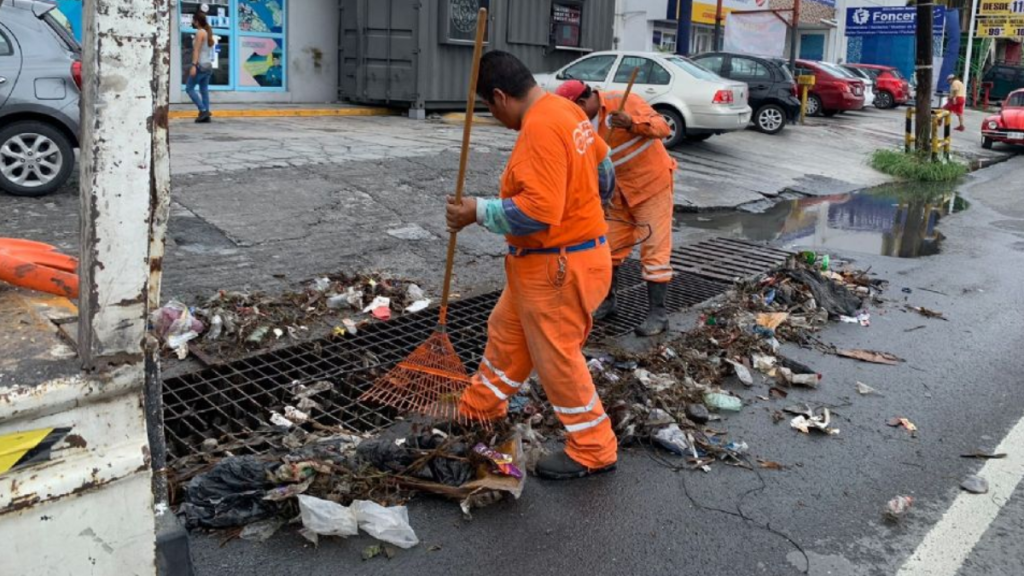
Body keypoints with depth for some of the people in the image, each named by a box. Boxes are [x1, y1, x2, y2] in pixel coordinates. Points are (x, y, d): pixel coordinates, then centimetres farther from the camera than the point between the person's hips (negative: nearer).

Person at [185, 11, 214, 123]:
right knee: (204, 90, 7)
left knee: (189, 88, -3)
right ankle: (205, 116, 3)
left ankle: (203, 110, -10)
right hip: (208, 65, 9)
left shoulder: (200, 32, -9)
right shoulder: (208, 32, 15)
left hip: (201, 65, -9)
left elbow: (196, 50, -16)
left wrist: (193, 65, -20)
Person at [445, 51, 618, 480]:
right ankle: (478, 411, 41)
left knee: (557, 358, 2)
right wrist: (589, 206, 32)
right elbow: (603, 167, 17)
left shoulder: (540, 128, -25)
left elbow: (539, 211, -32)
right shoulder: (566, 110, 6)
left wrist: (479, 213, -21)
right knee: (506, 333, 22)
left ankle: (593, 451, 18)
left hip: (559, 267, -10)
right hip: (542, 263, 10)